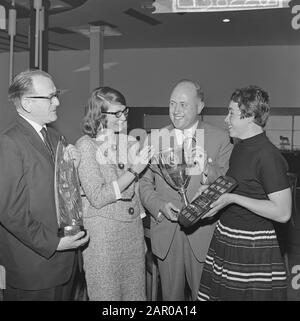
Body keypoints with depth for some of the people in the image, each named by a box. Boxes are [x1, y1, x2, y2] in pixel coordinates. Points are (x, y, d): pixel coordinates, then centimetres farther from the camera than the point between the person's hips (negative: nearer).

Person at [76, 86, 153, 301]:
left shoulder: (130, 143, 7)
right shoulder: (86, 146, -10)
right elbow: (97, 198, -16)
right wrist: (133, 171, -21)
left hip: (134, 228, 5)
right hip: (103, 232, -5)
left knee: (136, 293, 14)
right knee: (106, 294, 7)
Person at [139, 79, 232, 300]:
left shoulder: (220, 138, -2)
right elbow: (144, 182, 5)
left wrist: (209, 171, -27)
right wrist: (159, 205, -14)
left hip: (203, 233, -2)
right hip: (165, 232, 2)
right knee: (171, 295, 16)